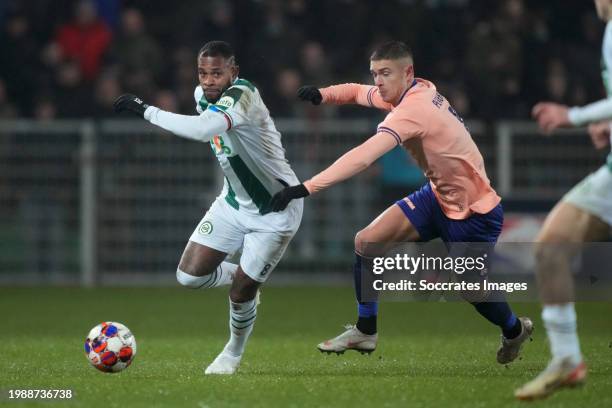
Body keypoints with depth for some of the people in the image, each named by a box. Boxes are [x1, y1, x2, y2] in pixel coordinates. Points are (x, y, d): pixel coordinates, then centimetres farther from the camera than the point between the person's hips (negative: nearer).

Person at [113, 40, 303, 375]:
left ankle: (234, 354, 28)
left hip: (275, 211, -7)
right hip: (234, 202, 7)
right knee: (189, 275, -5)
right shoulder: (203, 94, -5)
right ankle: (243, 277, 27)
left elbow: (202, 129, -50)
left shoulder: (242, 96, -31)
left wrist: (145, 110, -45)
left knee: (242, 291, -3)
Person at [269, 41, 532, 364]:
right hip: (439, 195, 9)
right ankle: (365, 332, 7)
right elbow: (359, 93, 12)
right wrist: (323, 94, -11)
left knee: (472, 291, 5)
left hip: (474, 211, -9)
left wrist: (306, 188, -46)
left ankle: (514, 330, 37)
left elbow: (362, 157, -41)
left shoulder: (413, 110, -31)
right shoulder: (420, 91, -4)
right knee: (366, 241, -5)